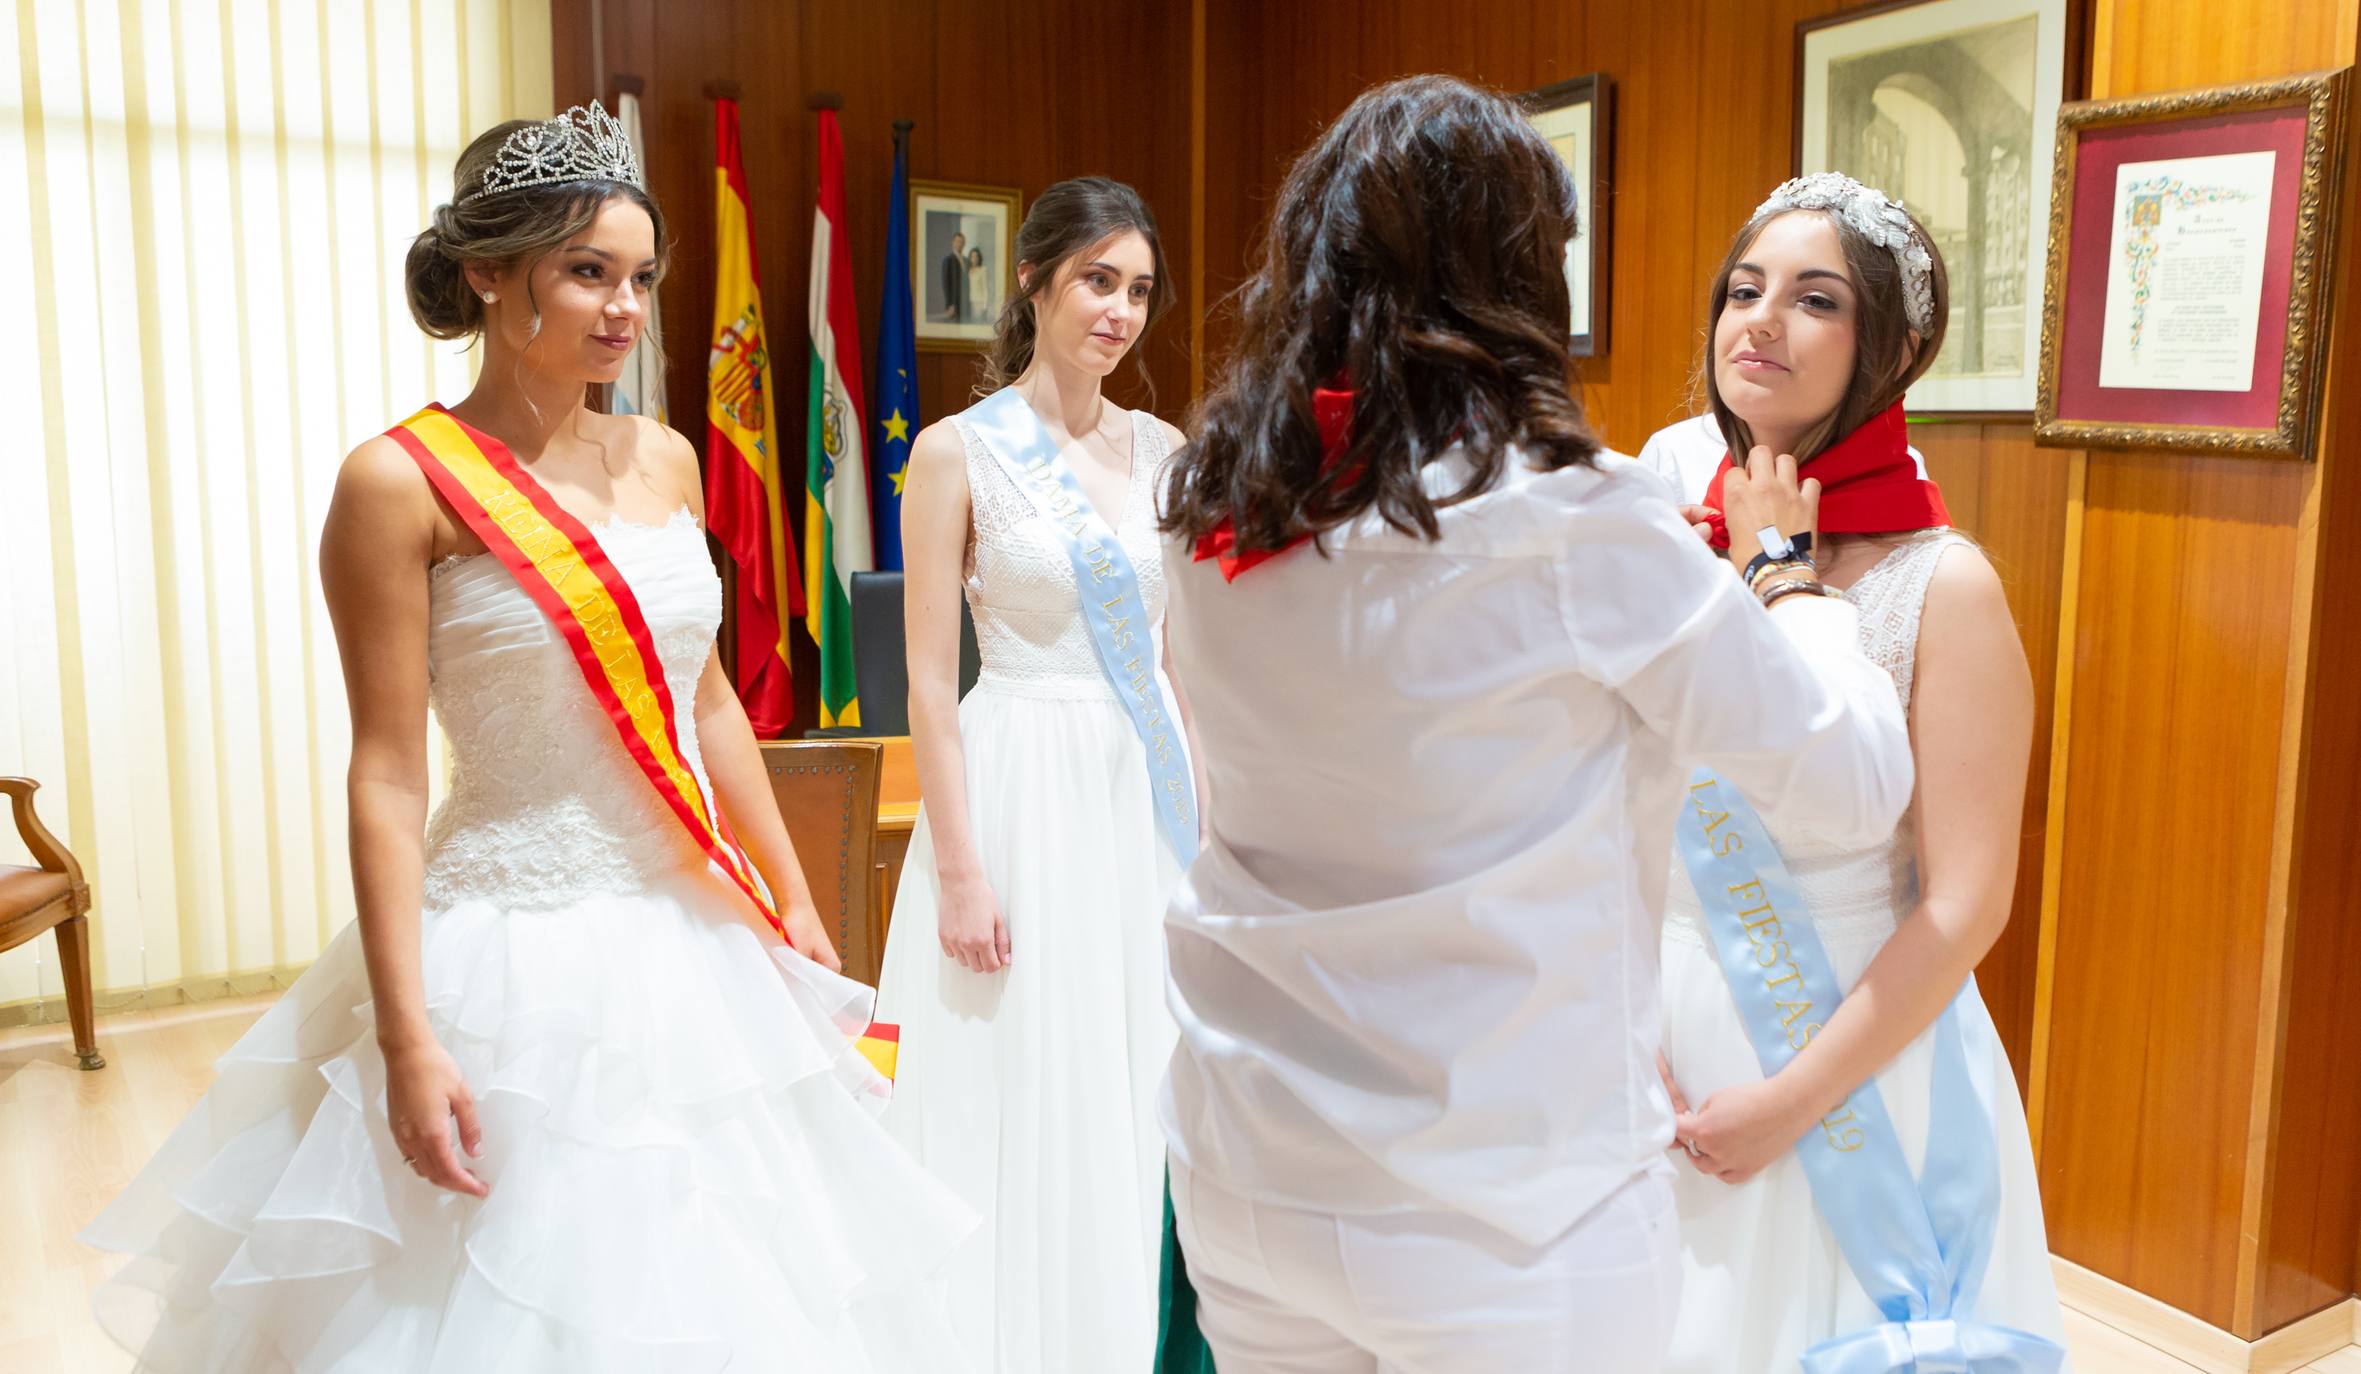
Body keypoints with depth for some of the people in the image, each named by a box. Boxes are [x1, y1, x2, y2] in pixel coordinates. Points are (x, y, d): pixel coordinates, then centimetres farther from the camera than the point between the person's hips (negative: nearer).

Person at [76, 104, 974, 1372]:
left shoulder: (662, 458, 6)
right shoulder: (402, 481, -11)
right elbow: (387, 772, -12)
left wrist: (794, 905, 13)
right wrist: (405, 1039, -16)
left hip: (696, 945, 6)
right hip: (522, 963, -6)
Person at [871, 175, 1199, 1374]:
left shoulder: (1162, 450, 8)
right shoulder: (957, 450, -5)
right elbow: (929, 683, -8)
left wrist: (1207, 816, 9)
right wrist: (960, 869, -13)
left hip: (1151, 794, 5)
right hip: (1023, 791, -4)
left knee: (1142, 1104, 13)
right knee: (1027, 1107, 5)